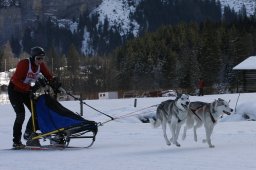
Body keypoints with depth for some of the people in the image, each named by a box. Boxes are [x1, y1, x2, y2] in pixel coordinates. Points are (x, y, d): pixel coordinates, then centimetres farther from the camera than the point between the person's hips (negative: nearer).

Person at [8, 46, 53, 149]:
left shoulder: (41, 65, -8)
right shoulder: (24, 64, -28)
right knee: (20, 115, -16)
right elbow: (16, 80, -32)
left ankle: (28, 134, 16)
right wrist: (30, 88, -40)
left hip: (26, 90, 7)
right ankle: (16, 141, -10)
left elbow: (49, 77, -4)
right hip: (15, 90, -7)